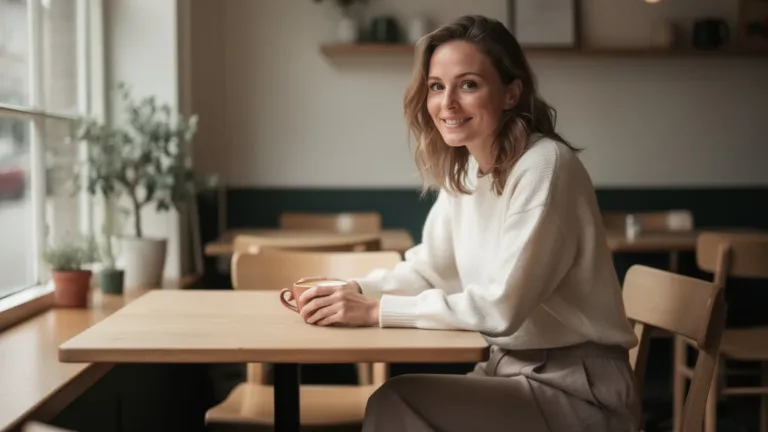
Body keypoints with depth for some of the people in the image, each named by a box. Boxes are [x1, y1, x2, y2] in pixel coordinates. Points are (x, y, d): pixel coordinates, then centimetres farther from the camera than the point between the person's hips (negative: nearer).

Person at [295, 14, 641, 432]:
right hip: (512, 369, 7)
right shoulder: (462, 168, 5)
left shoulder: (544, 166, -20)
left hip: (579, 389, -7)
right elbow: (429, 268, 12)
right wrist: (354, 291, -6)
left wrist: (376, 310, -25)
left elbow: (502, 306, -25)